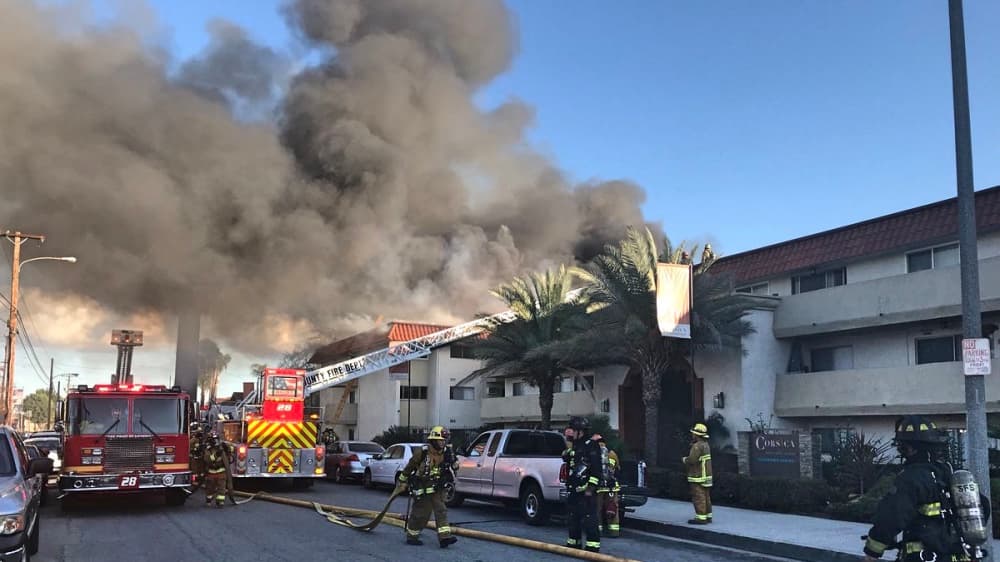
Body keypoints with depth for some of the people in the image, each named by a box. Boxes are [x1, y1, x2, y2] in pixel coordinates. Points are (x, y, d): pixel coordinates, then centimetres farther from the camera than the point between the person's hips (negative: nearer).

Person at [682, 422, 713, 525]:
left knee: (698, 497, -7)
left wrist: (685, 459, -5)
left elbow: (691, 460, -24)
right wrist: (688, 459, 9)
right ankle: (708, 516, 20)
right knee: (706, 497, 14)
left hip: (698, 478, -10)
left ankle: (701, 518, -6)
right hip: (706, 475, 10)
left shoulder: (697, 446, -19)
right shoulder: (705, 444, 13)